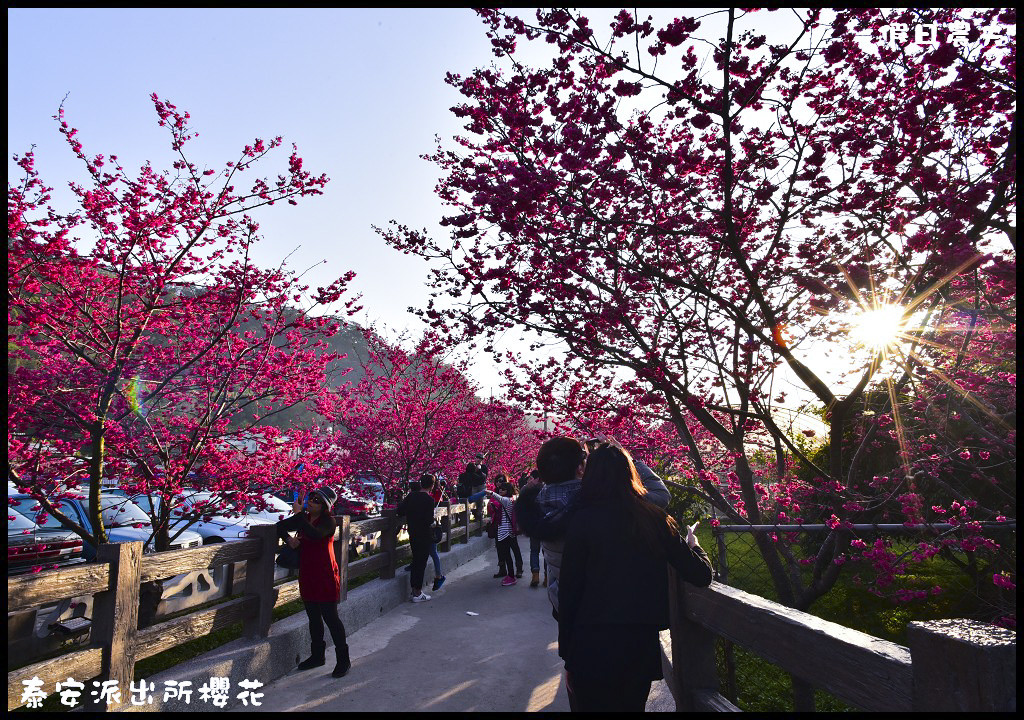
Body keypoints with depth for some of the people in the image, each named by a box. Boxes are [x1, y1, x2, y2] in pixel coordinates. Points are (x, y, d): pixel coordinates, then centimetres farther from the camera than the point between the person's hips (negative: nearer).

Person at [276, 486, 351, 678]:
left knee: (330, 617, -3)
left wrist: (299, 513, -27)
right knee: (313, 618, 17)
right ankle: (318, 655, 32)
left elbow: (315, 534, -34)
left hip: (325, 577, -7)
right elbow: (279, 527, 19)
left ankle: (343, 660, 9)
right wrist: (288, 538, -2)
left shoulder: (328, 521, -13)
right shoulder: (304, 519, 7)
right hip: (307, 577, 7)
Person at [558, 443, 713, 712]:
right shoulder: (656, 518, -3)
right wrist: (693, 545, 20)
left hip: (592, 648, -4)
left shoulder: (583, 520, -11)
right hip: (644, 646, 4)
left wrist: (566, 652, 1)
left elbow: (568, 589, -9)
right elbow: (701, 575, -1)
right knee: (632, 706, 24)